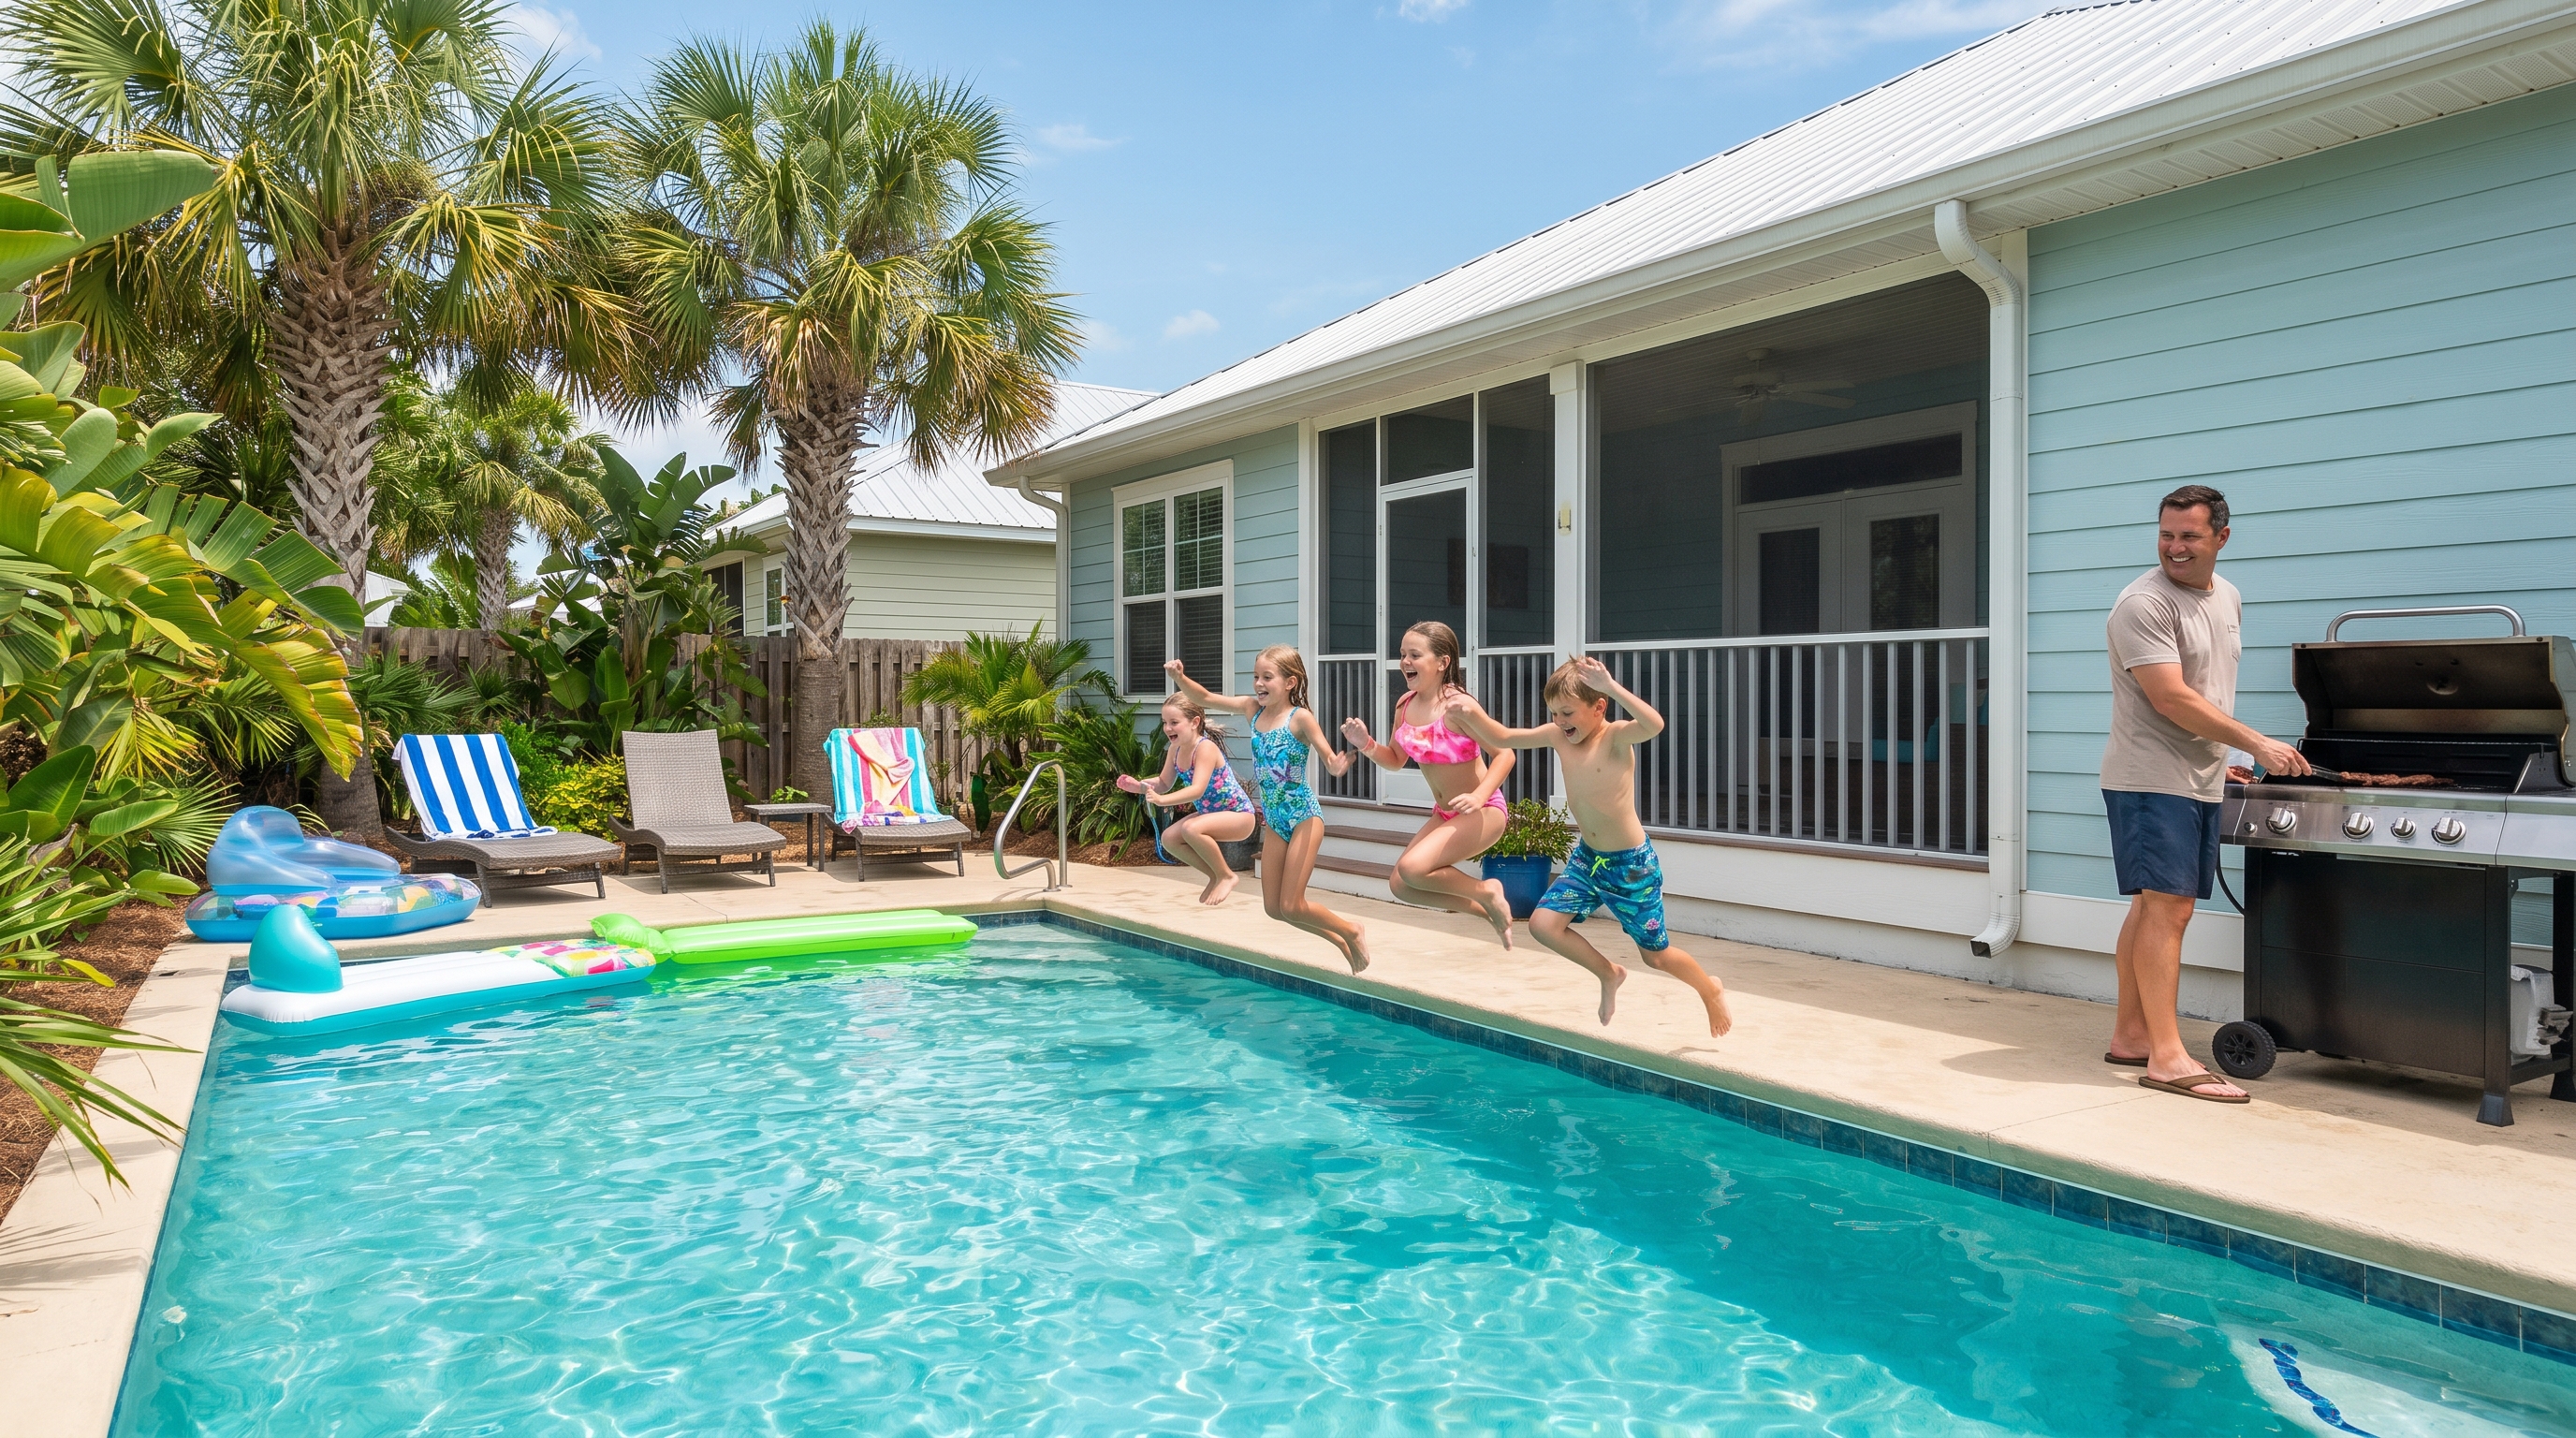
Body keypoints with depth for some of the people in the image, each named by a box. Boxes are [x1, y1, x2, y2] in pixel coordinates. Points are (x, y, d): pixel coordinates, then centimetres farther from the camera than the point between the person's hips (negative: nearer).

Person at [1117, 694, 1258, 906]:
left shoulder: (1205, 748, -26)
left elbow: (1198, 790, -37)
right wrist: (1139, 786, -11)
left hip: (1239, 815, -9)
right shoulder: (1175, 749, -2)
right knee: (1169, 839, -3)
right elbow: (1163, 783, 8)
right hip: (1209, 814, 9)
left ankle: (1226, 876, -9)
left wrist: (1162, 800, -48)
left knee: (1191, 829, -31)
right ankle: (1215, 876, 13)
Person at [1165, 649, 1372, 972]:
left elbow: (1330, 758, -24)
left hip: (1304, 817, -7)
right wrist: (1179, 677, -12)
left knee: (1291, 907, -8)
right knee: (1273, 908, 9)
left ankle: (1352, 932, 17)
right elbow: (1204, 698, 5)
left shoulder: (1300, 717, -16)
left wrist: (1336, 765, -47)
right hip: (1274, 821, 7)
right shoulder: (1253, 709, 1)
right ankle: (1340, 941, 26)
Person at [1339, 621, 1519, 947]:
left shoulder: (1458, 705, -21)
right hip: (1444, 813, 8)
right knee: (1400, 885, 5)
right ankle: (1487, 909, 19)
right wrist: (1366, 745, -8)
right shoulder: (1405, 704, 0)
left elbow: (1505, 753, -22)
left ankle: (1486, 891, 0)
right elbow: (1395, 760, 11)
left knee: (1412, 868, -25)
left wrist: (1479, 796, -35)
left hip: (1483, 811, -8)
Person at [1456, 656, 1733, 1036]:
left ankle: (1710, 989, 41)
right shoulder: (1558, 737, -4)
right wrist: (1469, 712, -16)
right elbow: (1501, 738, 1)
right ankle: (1609, 975, 17)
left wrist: (1610, 686, -49)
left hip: (1632, 865, -6)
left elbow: (1654, 724, -43)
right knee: (1543, 923, -8)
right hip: (1587, 859, 6)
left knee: (1656, 954, 8)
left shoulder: (1615, 736, -22)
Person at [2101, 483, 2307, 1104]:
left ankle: (2130, 1034, 20)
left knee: (2156, 908, 11)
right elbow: (2171, 698, -18)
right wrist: (2254, 742, -16)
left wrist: (2216, 757, 19)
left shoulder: (2228, 599, 16)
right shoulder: (2144, 603, -13)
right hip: (2150, 778, -8)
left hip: (2199, 779, 8)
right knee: (2166, 907, -10)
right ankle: (2167, 1057, -8)